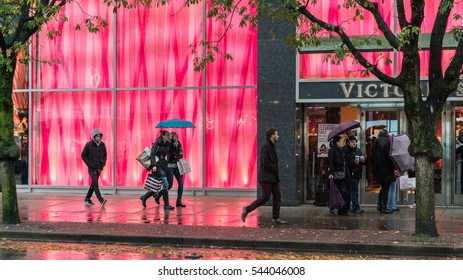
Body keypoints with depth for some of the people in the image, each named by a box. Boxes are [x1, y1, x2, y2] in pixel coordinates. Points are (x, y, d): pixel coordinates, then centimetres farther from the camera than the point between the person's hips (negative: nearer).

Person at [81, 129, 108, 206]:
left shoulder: (102, 145, 3)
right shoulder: (89, 145, -8)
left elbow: (105, 154, 18)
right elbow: (83, 155, -3)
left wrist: (103, 163, 4)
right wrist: (89, 164, -11)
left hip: (99, 168, 5)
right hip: (92, 168, -5)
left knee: (93, 184, 11)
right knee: (95, 183, -15)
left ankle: (87, 199, 23)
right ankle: (101, 200, -23)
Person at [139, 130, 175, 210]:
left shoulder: (168, 144, 10)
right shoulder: (157, 143, -10)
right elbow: (152, 154, -16)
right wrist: (154, 165, -25)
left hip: (163, 165, 8)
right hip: (157, 166, -8)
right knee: (165, 184, -14)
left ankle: (144, 197, 24)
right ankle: (166, 205, -8)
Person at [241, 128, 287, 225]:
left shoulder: (271, 146, 17)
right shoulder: (266, 146, -14)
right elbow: (264, 162, -22)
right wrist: (274, 168, -10)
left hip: (273, 177, 10)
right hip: (266, 177, -10)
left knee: (277, 196, 5)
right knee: (265, 197, -8)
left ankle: (276, 218, 7)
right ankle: (247, 210, 4)